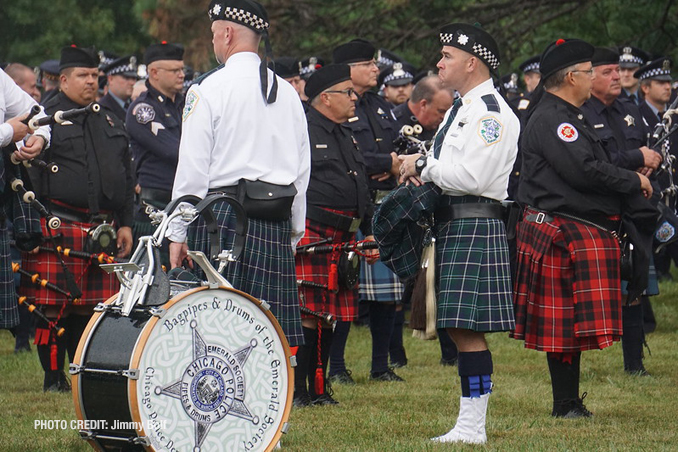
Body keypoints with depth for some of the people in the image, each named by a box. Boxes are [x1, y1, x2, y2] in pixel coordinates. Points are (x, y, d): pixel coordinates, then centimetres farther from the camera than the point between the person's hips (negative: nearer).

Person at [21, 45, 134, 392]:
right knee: (54, 308, -5)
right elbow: (30, 175, -4)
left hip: (102, 230, 5)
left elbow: (125, 177, 23)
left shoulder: (110, 122, 19)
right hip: (58, 230, -5)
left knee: (91, 307, 7)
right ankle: (53, 377, 2)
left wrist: (125, 224, 16)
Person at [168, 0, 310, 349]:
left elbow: (193, 168, -8)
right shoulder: (287, 93, 13)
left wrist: (178, 233, -4)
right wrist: (294, 231, 21)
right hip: (276, 219, 5)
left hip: (224, 216, -5)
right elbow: (302, 170, 15)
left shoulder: (209, 89, -5)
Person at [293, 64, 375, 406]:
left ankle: (319, 388, 16)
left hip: (343, 240, 8)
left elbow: (361, 189, 28)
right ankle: (295, 390, -5)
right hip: (311, 235, -8)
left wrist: (368, 235, 23)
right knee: (306, 315, -9)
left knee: (330, 316, 10)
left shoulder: (346, 136, 21)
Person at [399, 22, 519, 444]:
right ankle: (470, 423, 14)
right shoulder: (461, 108, 20)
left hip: (476, 227, -10)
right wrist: (421, 170, 3)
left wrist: (423, 166, -10)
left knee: (469, 328, -10)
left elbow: (471, 176, -22)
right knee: (460, 329, 10)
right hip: (452, 224, 10)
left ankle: (473, 426, -9)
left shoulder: (491, 112, -13)